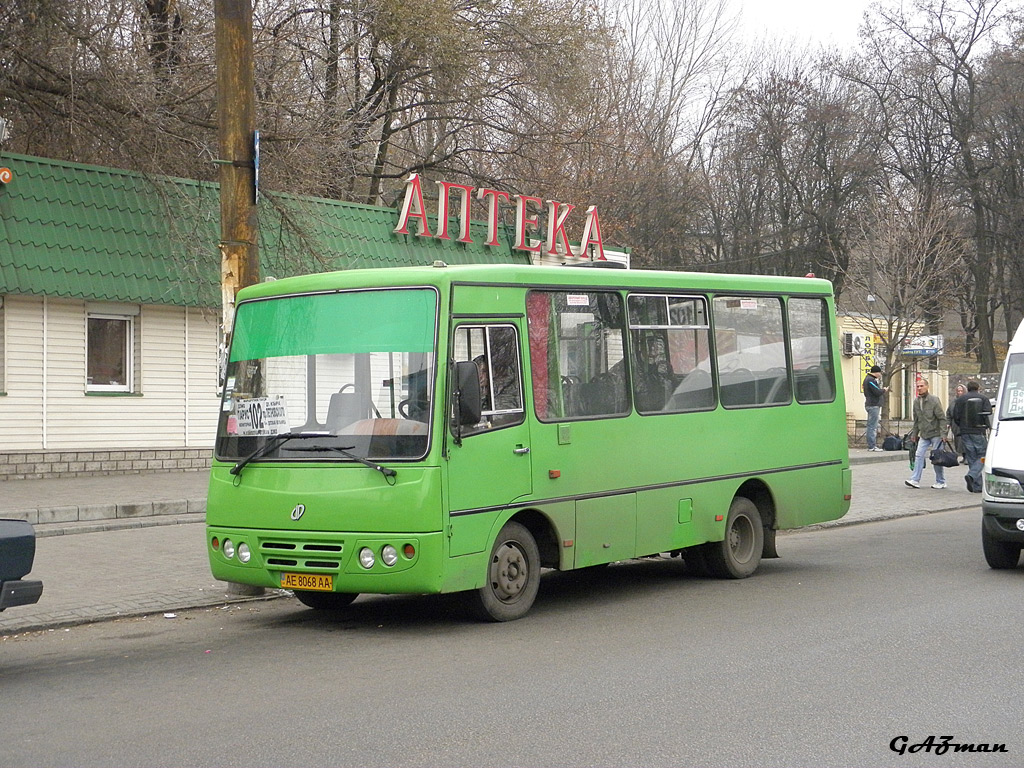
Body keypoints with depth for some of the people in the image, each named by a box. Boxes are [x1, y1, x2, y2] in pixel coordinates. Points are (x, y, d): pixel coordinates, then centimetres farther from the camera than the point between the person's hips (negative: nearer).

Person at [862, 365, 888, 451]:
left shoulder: (867, 379, 19)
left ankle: (871, 445, 17)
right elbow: (877, 392, -19)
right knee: (873, 426, -10)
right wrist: (884, 390, -2)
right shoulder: (871, 380, -15)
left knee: (871, 426, 13)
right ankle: (872, 446, -11)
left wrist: (882, 390, 7)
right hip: (873, 405, -11)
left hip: (870, 405, 11)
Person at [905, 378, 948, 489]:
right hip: (924, 435, 6)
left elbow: (942, 418, -12)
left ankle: (941, 482, 11)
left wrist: (943, 434, -18)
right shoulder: (916, 401, 7)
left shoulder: (934, 400, -12)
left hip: (935, 434, -6)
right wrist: (914, 434, 16)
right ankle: (915, 480, -5)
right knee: (919, 456, -4)